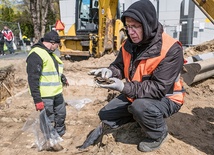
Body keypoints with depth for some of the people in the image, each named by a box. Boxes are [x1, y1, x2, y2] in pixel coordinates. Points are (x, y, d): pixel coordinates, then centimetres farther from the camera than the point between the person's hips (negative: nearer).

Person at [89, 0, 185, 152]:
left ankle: (158, 134, -5)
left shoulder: (171, 50, -29)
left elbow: (159, 88, -32)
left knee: (140, 106, -38)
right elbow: (119, 66, 5)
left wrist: (124, 87, -39)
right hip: (135, 94, 7)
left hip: (165, 98, -6)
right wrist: (109, 71, -21)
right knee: (106, 116, 4)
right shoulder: (129, 44, -8)